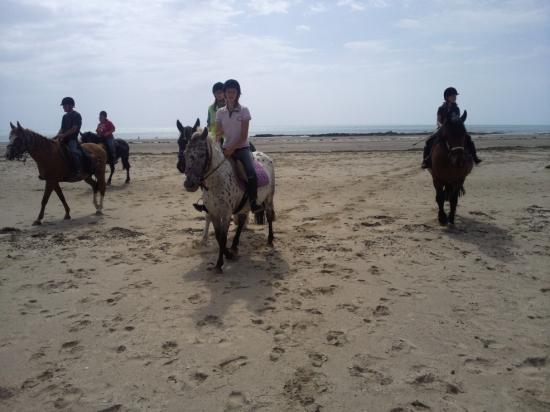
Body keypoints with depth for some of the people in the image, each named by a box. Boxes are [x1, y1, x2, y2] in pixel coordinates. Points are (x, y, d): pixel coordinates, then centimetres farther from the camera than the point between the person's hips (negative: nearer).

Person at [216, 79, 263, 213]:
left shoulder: (244, 110, -3)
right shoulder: (220, 112, 6)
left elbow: (244, 135, -8)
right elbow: (218, 133, 3)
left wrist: (232, 149, -16)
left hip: (242, 147, -3)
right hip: (226, 148, 4)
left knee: (251, 174, -25)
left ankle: (253, 203, -11)